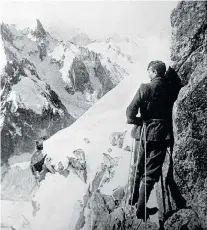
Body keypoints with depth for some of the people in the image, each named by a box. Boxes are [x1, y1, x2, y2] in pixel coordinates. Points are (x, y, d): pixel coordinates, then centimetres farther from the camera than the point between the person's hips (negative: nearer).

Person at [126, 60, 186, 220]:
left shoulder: (145, 88, -10)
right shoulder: (171, 88, -2)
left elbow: (131, 111, -15)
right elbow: (177, 82, 24)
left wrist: (135, 120, 2)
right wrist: (170, 72, 23)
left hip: (143, 133, 0)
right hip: (162, 135, 0)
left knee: (139, 168, 20)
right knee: (151, 173, 5)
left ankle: (134, 198, 36)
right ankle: (141, 208, 6)